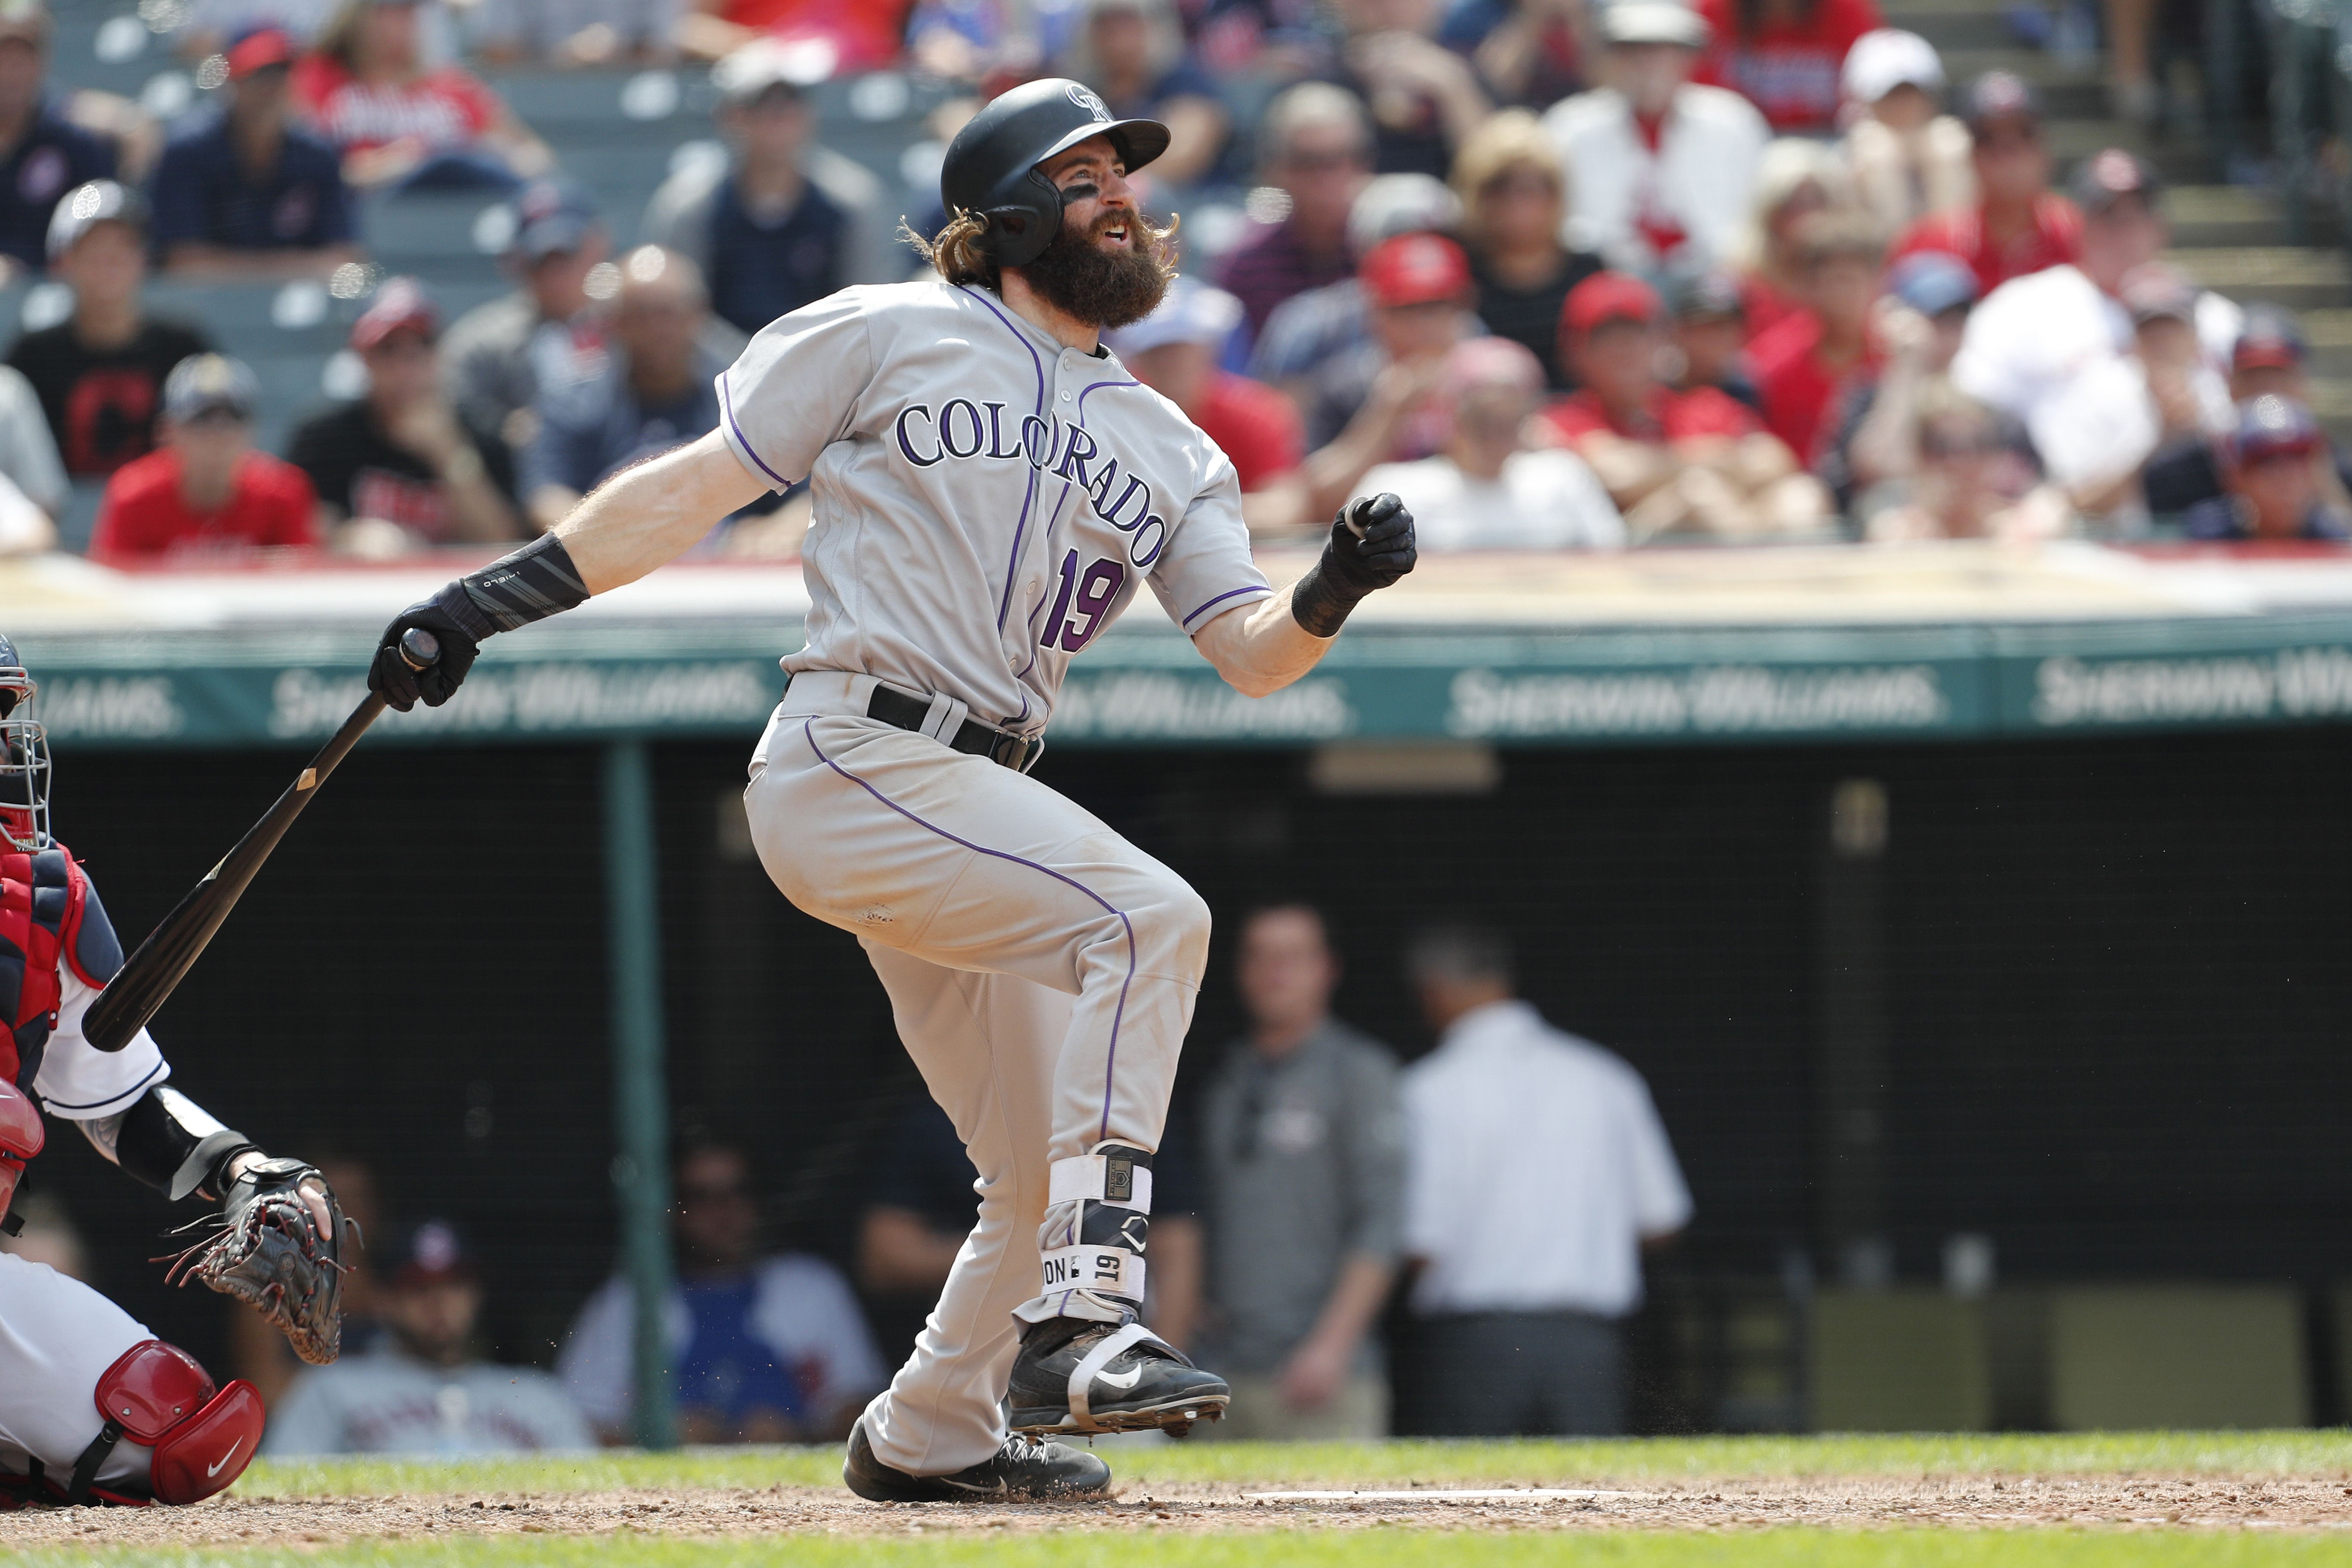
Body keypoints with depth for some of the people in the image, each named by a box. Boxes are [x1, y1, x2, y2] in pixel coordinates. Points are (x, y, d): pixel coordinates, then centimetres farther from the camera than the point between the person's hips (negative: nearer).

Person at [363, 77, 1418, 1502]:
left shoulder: (1167, 454, 19)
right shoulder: (892, 338, 4)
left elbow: (1248, 652, 8)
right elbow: (697, 487, 4)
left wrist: (1332, 593, -14)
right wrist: (504, 594, -3)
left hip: (971, 801, 8)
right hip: (854, 760, -8)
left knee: (1049, 1175, 9)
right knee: (1148, 917, -27)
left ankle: (930, 1435, 30)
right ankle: (1080, 1320, -32)